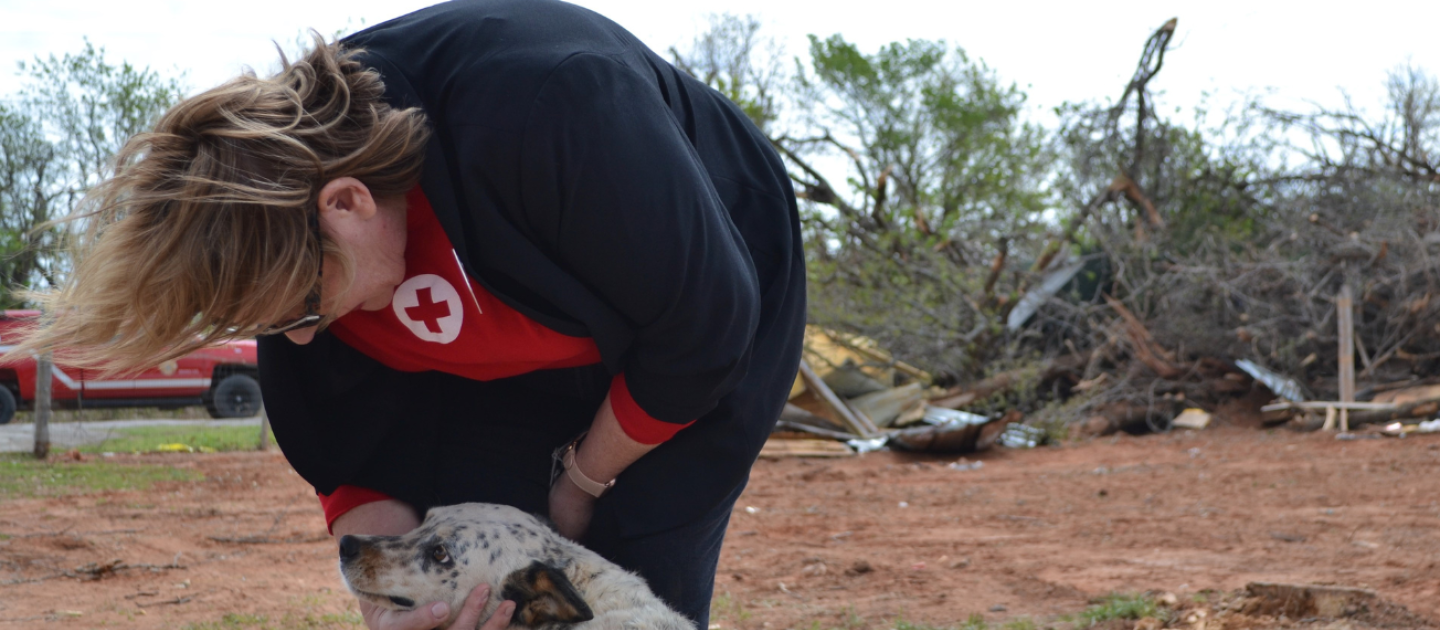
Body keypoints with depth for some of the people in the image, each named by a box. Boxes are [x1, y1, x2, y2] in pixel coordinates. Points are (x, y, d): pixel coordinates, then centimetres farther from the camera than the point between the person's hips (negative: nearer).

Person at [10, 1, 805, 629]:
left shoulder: (545, 106, -41)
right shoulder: (288, 237, -20)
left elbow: (704, 325, -28)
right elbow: (351, 453, -8)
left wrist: (584, 478, -15)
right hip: (517, 370, 5)